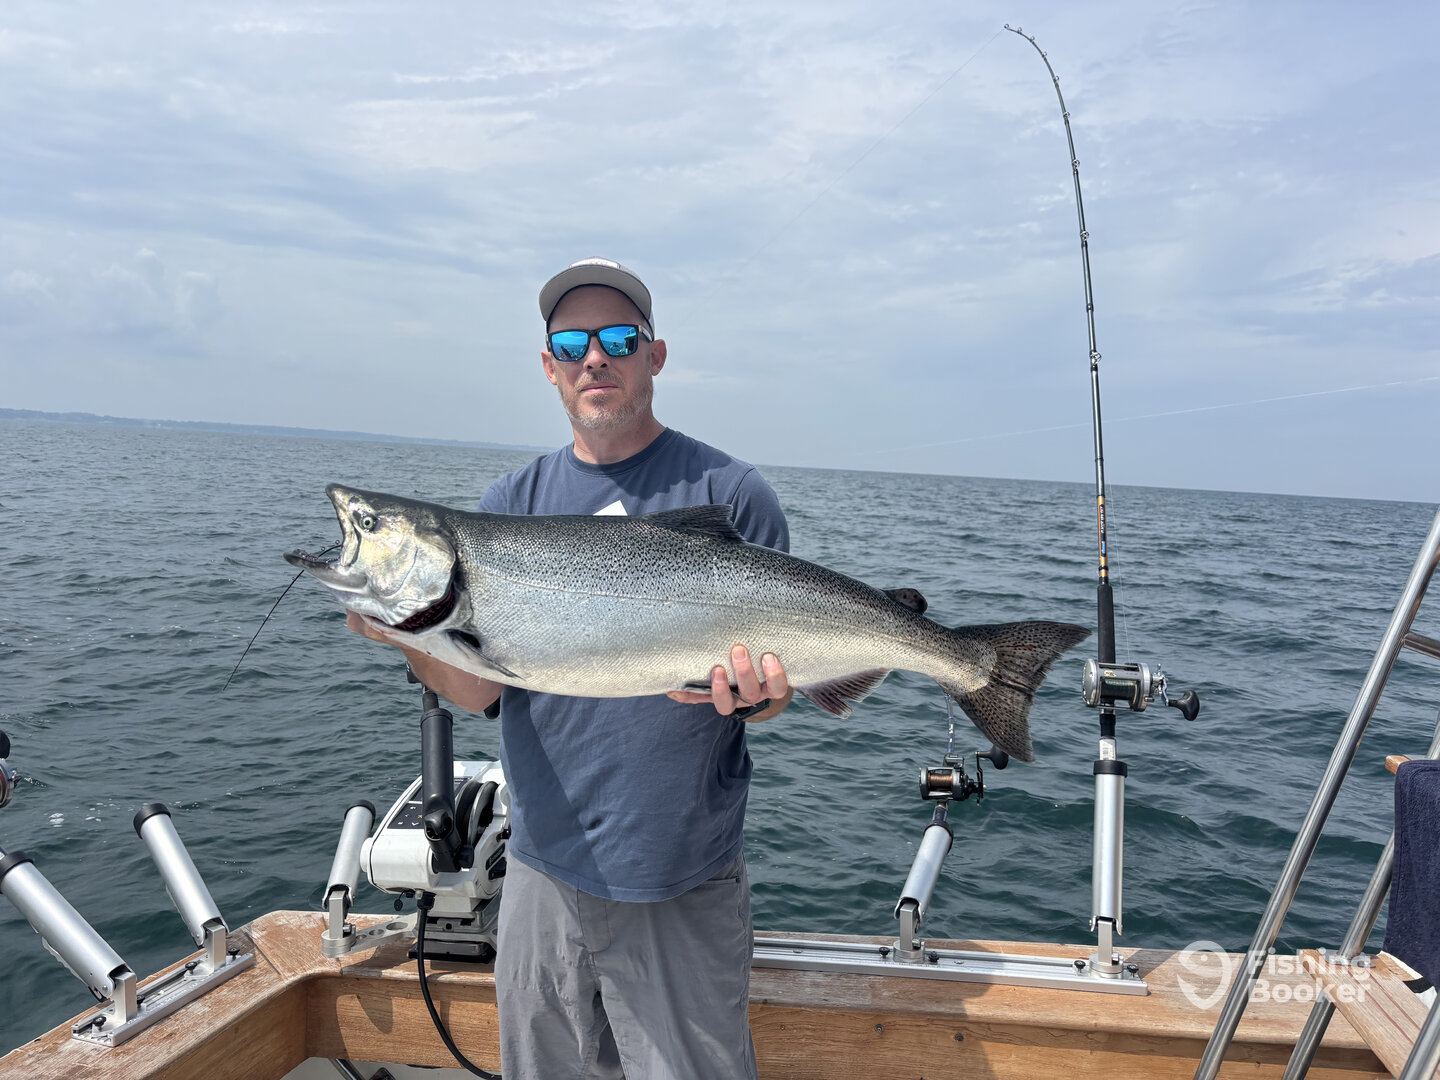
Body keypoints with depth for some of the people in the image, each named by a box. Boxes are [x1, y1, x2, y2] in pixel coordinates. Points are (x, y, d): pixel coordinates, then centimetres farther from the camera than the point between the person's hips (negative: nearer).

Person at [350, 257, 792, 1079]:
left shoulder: (727, 493, -7)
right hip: (544, 870, 4)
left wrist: (754, 693, -28)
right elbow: (478, 688, -2)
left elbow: (781, 676, -6)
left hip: (683, 884, -3)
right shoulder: (512, 505, 4)